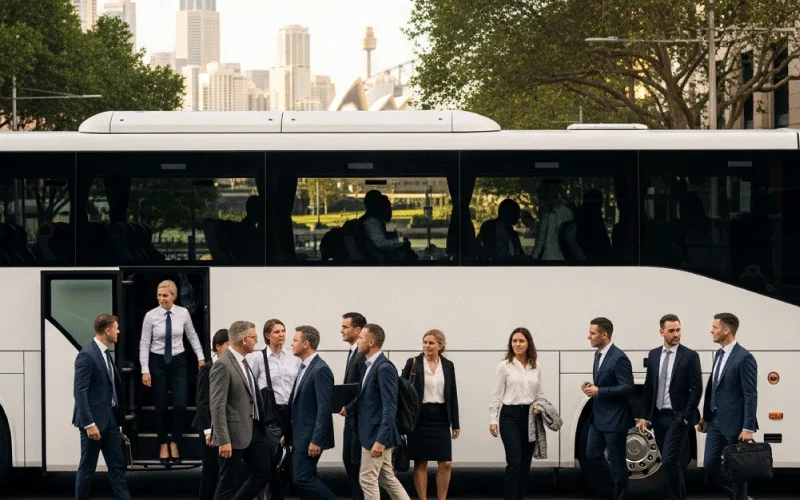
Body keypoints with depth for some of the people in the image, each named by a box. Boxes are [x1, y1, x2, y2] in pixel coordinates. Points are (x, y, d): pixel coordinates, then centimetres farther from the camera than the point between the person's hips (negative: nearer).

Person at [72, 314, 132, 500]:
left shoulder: (105, 352, 10)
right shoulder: (87, 355, -17)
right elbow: (79, 392, -21)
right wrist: (89, 424, -24)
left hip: (110, 418, 9)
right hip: (94, 419, -9)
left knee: (117, 465, 9)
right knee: (87, 468, 2)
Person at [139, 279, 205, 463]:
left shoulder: (183, 313, -4)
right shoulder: (151, 316, -9)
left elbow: (192, 336, 9)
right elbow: (144, 344, -6)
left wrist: (201, 357, 5)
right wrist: (145, 370, -10)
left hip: (178, 362, 1)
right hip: (158, 362, -1)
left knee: (180, 405, -8)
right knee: (161, 406, 5)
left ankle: (175, 444, 11)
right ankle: (163, 445, 20)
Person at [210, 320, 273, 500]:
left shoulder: (243, 362, 11)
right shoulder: (222, 365, -17)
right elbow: (217, 406, -20)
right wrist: (223, 440, -23)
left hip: (252, 429, 9)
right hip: (234, 432, -9)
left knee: (263, 473, 11)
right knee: (228, 483, 0)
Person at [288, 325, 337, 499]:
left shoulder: (320, 370, -16)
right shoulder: (304, 368, 14)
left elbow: (325, 408, -21)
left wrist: (316, 441, -23)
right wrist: (288, 433, 18)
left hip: (310, 437, -10)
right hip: (300, 437, 10)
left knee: (303, 479, -12)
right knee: (304, 480, 9)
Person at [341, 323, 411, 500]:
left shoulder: (384, 368, -19)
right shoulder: (371, 365, 11)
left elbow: (390, 407, -22)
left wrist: (381, 440, -26)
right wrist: (348, 408, 3)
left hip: (378, 434, -9)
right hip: (372, 433, 9)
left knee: (367, 479, -2)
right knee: (387, 478, 14)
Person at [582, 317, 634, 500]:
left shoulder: (619, 358, -19)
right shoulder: (598, 354, 10)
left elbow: (628, 388, -22)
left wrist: (599, 391, -21)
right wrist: (591, 387, 1)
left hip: (615, 418, -9)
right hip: (599, 416, 9)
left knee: (616, 461, 0)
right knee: (592, 456, 11)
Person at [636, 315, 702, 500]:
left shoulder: (689, 356, -6)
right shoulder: (653, 355, 8)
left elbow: (696, 389, -8)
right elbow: (648, 387, 11)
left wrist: (687, 417, -12)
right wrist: (645, 416, 7)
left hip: (678, 417, -5)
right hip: (658, 416, 5)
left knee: (669, 460, -14)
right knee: (672, 462, 11)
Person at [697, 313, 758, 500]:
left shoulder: (744, 358, -14)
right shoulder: (719, 354, 12)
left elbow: (751, 396, -17)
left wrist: (748, 428, -20)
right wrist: (705, 416, 18)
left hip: (734, 423, -8)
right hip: (716, 421, 8)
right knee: (710, 464, 8)